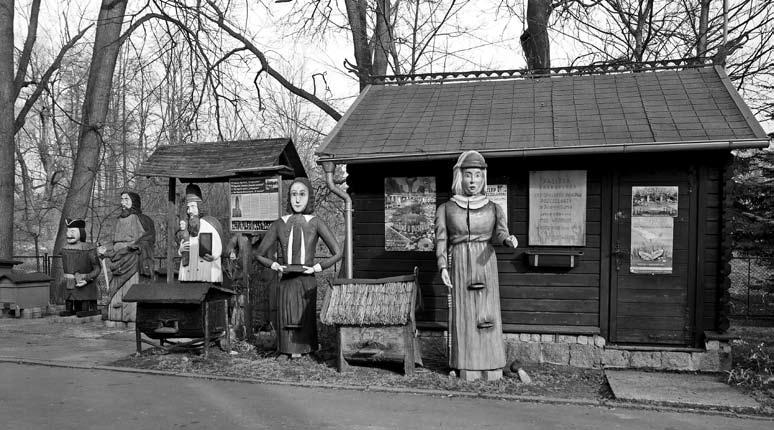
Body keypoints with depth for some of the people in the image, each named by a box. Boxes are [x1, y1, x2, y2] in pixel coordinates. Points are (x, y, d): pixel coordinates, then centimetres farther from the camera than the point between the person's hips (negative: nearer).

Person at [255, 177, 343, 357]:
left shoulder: (315, 223, 3)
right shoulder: (279, 224, 6)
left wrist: (316, 267, -2)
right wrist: (274, 265, 1)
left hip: (307, 282, -1)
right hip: (286, 282, 1)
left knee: (305, 323, -2)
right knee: (287, 323, 0)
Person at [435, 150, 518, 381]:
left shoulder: (493, 208, 10)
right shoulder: (445, 209, 7)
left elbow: (499, 234, -5)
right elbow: (441, 241, 3)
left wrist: (509, 239, -28)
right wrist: (443, 267, -11)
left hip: (486, 265, 1)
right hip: (460, 267, -1)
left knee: (488, 316, -3)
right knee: (464, 315, -2)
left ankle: (492, 370, 5)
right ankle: (468, 369, 5)